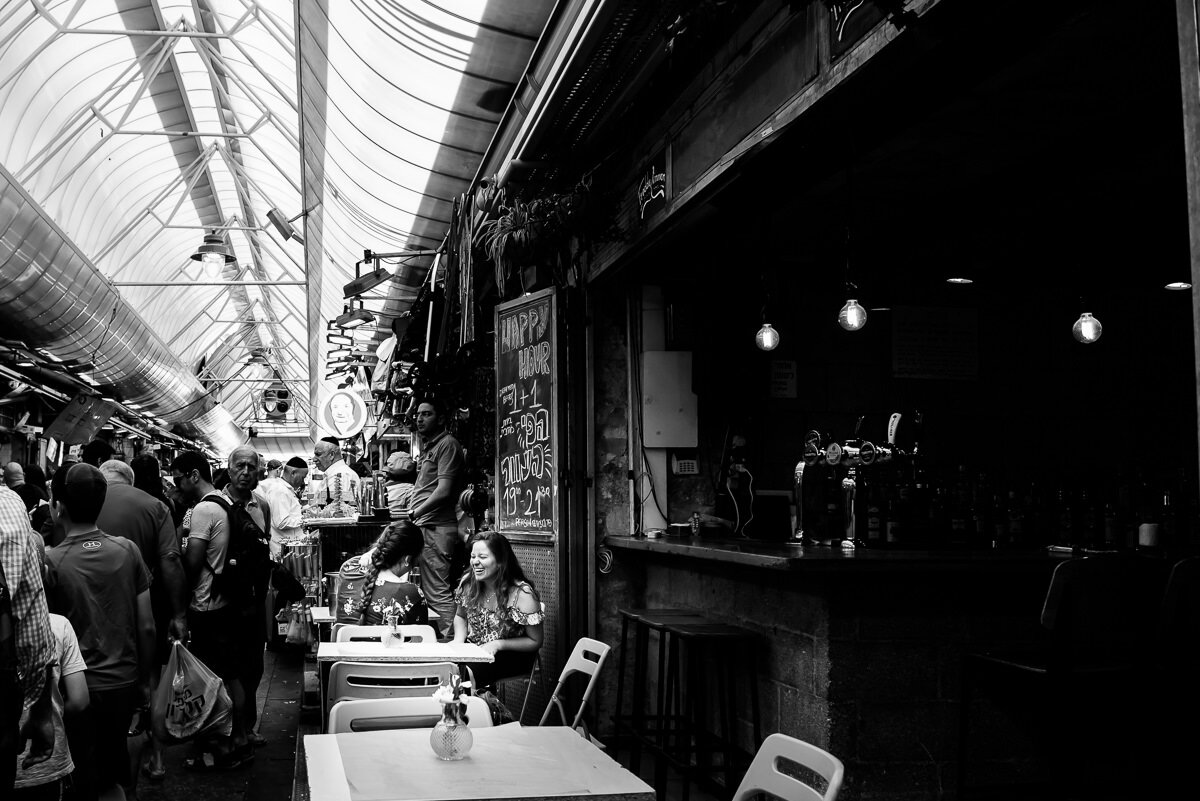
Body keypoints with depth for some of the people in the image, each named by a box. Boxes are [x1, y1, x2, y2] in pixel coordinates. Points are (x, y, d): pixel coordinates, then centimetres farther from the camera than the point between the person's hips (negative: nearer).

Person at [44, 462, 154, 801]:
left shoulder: (50, 561, -16)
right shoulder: (127, 550, -6)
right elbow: (146, 626, -1)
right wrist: (144, 680, 11)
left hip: (79, 687, -3)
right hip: (124, 681, 3)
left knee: (85, 771, 13)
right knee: (116, 755, 23)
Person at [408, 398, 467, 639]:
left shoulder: (447, 444, -8)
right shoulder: (428, 446, 23)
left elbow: (444, 491, -16)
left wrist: (415, 513, -12)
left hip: (435, 528, -10)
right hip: (423, 527, 10)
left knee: (437, 593, -10)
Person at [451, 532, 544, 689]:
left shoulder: (522, 594, -19)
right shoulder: (468, 583, -3)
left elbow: (535, 642, -10)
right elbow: (460, 616, 18)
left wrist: (498, 644, -19)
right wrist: (458, 639, -3)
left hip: (511, 655, -5)